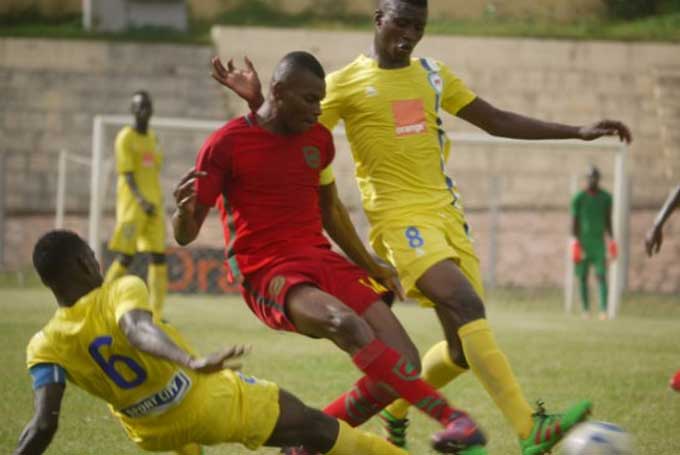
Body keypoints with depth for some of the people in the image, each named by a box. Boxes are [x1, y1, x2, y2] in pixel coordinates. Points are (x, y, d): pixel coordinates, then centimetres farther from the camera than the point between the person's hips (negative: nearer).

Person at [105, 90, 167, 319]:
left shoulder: (153, 137, 15)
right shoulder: (125, 137, -5)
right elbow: (127, 174, -14)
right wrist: (141, 200, -27)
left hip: (153, 204, 6)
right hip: (132, 205, -6)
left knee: (159, 257, -1)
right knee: (126, 257, -7)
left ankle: (156, 313, 0)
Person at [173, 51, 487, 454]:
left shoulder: (318, 139, 12)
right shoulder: (226, 144, -6)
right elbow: (185, 235, -5)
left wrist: (369, 266, 23)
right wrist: (184, 210, -28)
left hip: (324, 262, 7)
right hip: (269, 275, -7)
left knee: (402, 366, -9)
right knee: (347, 323, -37)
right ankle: (450, 418, -38)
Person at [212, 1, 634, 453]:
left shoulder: (433, 76, 15)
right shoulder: (346, 84, -1)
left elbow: (497, 121, 19)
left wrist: (579, 132, 15)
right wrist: (255, 101, -20)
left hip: (448, 213, 7)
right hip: (401, 219, -7)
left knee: (466, 347, 2)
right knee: (467, 308, -26)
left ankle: (396, 411, 29)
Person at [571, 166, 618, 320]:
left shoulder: (606, 197, 6)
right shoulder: (578, 198, -1)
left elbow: (608, 220, 12)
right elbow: (574, 220, -2)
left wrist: (611, 239, 3)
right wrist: (575, 242, -11)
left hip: (599, 241, 1)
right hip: (582, 241, -1)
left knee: (601, 275, -10)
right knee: (582, 276, 2)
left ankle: (603, 309, -18)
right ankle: (585, 309, 9)